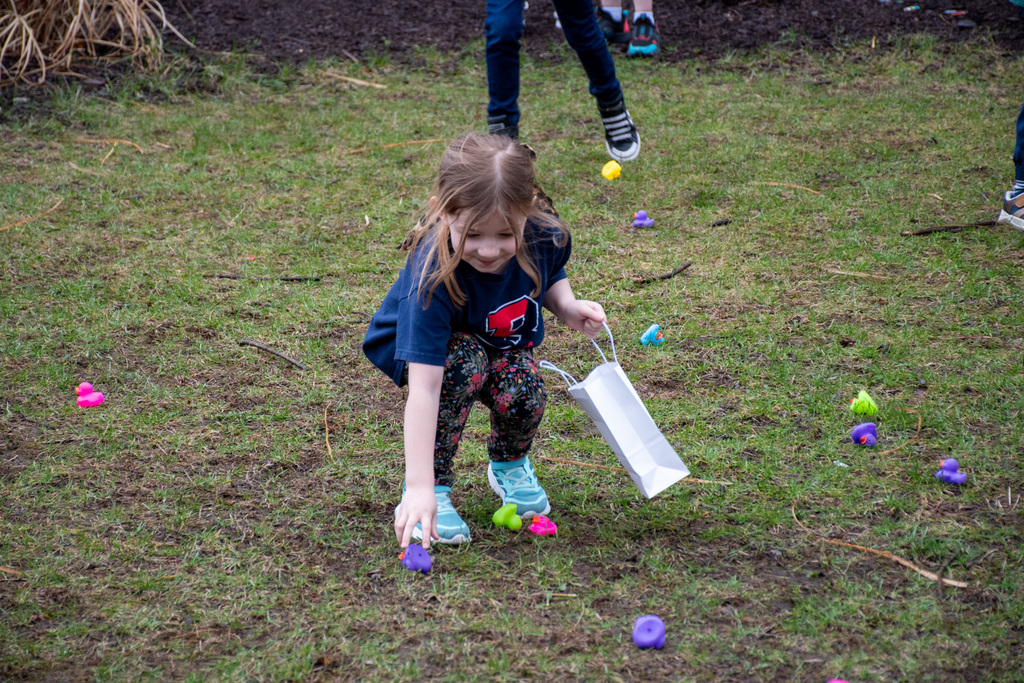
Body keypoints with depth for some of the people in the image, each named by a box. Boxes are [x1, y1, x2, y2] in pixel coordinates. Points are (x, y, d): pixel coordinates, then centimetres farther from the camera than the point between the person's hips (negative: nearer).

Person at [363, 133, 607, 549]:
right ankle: (434, 486, -17)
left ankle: (509, 464, 10)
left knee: (523, 395, -27)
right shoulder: (433, 278, -41)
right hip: (414, 346, -3)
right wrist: (420, 489, -49)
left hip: (505, 346, 4)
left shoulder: (544, 238, -26)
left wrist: (567, 307, -18)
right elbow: (424, 390, -44)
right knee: (464, 362, -36)